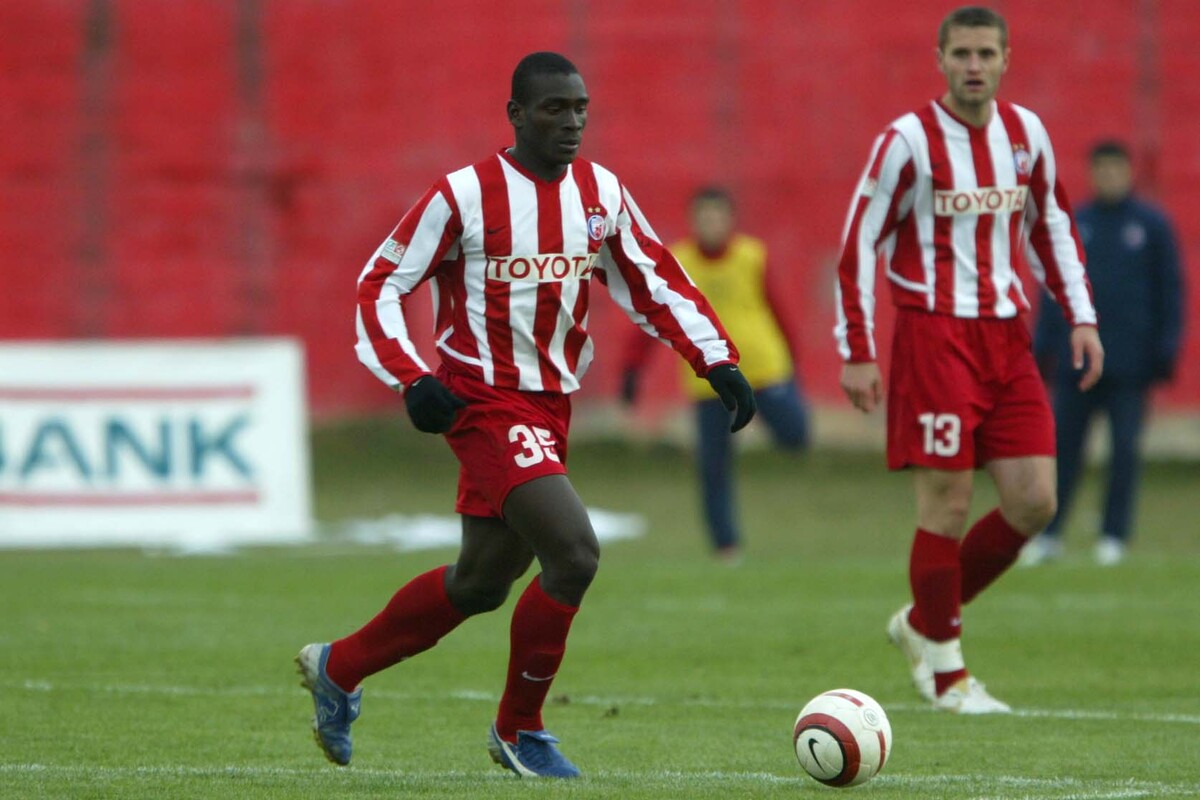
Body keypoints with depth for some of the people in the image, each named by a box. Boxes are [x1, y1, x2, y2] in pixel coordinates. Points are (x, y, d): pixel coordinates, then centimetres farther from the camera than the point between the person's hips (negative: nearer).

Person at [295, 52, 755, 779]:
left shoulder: (602, 194, 4)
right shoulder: (464, 196, -12)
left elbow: (657, 283, 12)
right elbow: (380, 285, -6)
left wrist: (719, 362, 1)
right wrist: (413, 379, -19)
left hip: (552, 408, 7)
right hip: (487, 402, -7)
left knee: (481, 583, 15)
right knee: (575, 554, -20)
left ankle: (338, 668, 36)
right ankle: (520, 731, -2)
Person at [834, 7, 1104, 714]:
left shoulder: (1026, 133, 8)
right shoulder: (908, 141, -8)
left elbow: (1052, 225, 21)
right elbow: (859, 244, -5)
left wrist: (1081, 317, 11)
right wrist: (858, 353, -9)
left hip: (1007, 337, 6)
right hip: (933, 336, -5)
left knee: (1034, 502, -2)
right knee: (947, 503, -7)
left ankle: (925, 623, 17)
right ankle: (946, 674, 6)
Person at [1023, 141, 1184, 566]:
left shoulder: (1153, 225, 3)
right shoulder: (1074, 224, 9)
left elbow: (1170, 289, 2)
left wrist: (1166, 350, -5)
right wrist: (1042, 345, 6)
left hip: (1129, 362, -2)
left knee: (1124, 448, 0)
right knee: (1063, 444, 1)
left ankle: (1113, 537, 6)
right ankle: (1048, 534, 6)